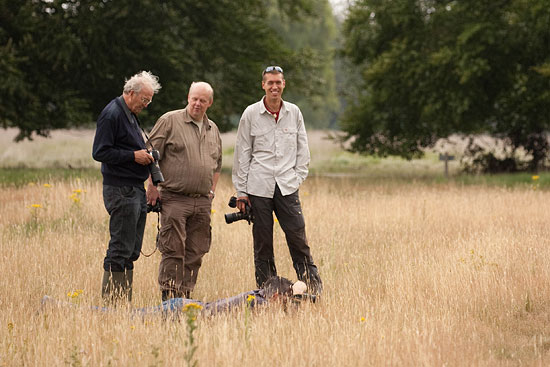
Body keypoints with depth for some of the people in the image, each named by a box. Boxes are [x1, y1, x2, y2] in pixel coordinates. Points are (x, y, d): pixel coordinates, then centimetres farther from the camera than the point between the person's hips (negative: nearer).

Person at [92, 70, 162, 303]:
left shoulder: (130, 115, 19)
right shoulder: (112, 114, -12)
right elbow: (100, 152, -17)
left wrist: (144, 155, 9)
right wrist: (133, 156, -16)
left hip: (136, 189, 10)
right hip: (121, 190, -10)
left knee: (132, 250, 10)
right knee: (121, 250, -8)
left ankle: (124, 302, 14)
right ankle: (112, 302, -5)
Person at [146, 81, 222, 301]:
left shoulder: (212, 130, 17)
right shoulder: (169, 121, -1)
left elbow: (217, 163, 27)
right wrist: (153, 186, -7)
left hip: (202, 201, 6)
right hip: (174, 199, -5)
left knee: (195, 253, 5)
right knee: (173, 250, -9)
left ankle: (186, 296, 10)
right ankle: (169, 298, -7)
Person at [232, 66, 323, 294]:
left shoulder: (294, 113, 8)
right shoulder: (251, 114, 3)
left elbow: (302, 149, 15)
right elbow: (242, 153, 5)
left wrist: (298, 177, 4)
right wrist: (241, 191, 2)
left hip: (287, 187, 1)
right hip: (259, 187, -1)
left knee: (298, 238, -4)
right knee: (262, 241, 2)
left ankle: (314, 289, -1)